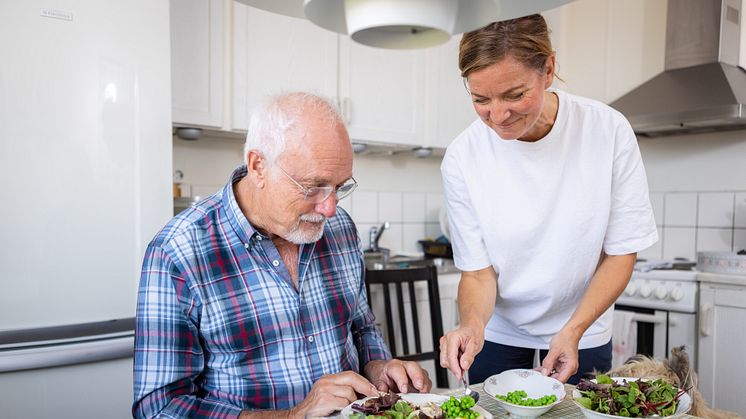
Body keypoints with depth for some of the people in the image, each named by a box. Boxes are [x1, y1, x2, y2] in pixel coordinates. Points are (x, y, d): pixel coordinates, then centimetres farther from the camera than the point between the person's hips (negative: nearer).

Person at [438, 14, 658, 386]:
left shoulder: (608, 130, -19)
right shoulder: (462, 158, -20)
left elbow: (622, 252, -12)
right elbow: (477, 271, -15)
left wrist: (574, 329, -22)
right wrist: (473, 324, -34)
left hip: (582, 329, 1)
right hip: (498, 332, 0)